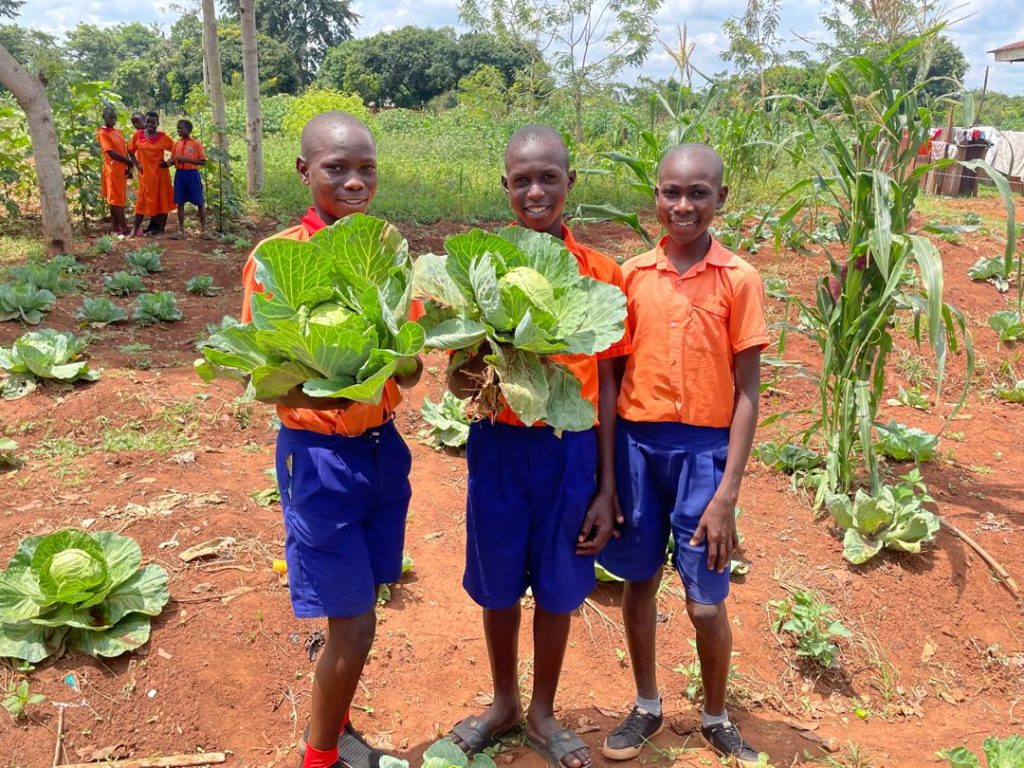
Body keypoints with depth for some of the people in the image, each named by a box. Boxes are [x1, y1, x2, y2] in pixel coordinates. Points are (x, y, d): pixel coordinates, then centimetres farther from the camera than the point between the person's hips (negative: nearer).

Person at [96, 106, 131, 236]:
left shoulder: (118, 132, 15)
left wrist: (129, 167, 2)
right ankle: (124, 228, -5)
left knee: (119, 199, 10)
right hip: (112, 170, -8)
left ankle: (115, 227, 15)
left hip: (122, 170, 8)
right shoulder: (102, 133, -9)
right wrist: (129, 162, -13)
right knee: (115, 199, -4)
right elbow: (111, 153, -17)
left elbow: (125, 151, 14)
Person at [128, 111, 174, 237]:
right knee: (143, 200, 4)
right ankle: (136, 228, 8)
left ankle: (160, 229, 12)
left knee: (162, 200, 4)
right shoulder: (137, 135, 0)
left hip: (160, 173, -1)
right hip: (145, 173, 1)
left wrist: (170, 162, -8)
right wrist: (137, 164, 3)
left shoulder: (163, 137, -4)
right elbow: (130, 151, 11)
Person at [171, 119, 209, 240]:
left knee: (200, 202, 0)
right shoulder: (176, 144, 7)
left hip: (192, 174, -4)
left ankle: (203, 230, 8)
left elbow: (203, 161, -8)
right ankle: (181, 230, 11)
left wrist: (187, 159, -17)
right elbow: (173, 160, 14)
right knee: (180, 202, 5)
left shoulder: (196, 143, -5)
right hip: (179, 174, 4)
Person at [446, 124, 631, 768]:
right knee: (499, 585, 15)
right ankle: (504, 703, 40)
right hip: (499, 445, 0)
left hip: (571, 448, 0)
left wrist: (606, 488, 0)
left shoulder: (602, 274, -3)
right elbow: (459, 369, 1)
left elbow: (605, 383, 0)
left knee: (557, 588, 13)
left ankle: (543, 713, 37)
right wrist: (462, 381, -24)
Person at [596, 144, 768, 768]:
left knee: (707, 603, 5)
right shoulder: (632, 275, 1)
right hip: (636, 444, 2)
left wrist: (727, 492, -10)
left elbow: (747, 392, -6)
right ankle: (647, 706, 37)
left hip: (704, 450, -2)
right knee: (640, 582, 14)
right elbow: (613, 375, 5)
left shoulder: (739, 279, -6)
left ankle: (716, 718, 33)